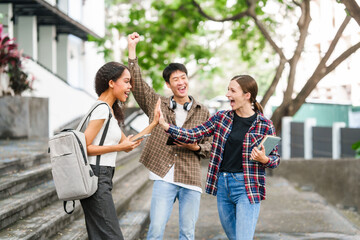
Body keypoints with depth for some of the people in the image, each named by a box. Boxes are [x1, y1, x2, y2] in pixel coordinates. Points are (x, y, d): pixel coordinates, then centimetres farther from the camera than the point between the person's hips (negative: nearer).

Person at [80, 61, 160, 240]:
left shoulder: (110, 111, 19)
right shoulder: (102, 109, -12)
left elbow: (127, 144, 19)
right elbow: (84, 147, -16)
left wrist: (154, 123, 18)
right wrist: (119, 147, -14)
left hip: (101, 179, 10)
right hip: (96, 178, -10)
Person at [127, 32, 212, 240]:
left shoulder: (203, 113, 10)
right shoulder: (157, 104, 9)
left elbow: (209, 146, 13)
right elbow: (136, 82, 2)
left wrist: (195, 147, -9)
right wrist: (132, 49, -3)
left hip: (191, 179, 1)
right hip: (164, 178, -1)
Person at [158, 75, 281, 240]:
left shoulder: (264, 125, -4)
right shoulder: (221, 117, 6)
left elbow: (275, 158, 3)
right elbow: (192, 136, 5)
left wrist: (264, 159, -19)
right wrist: (165, 125, -5)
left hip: (247, 187, -5)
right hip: (222, 184, 5)